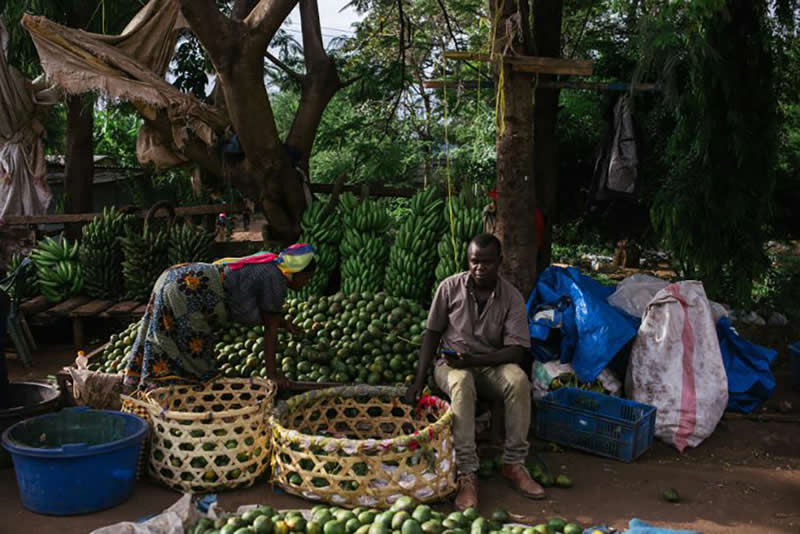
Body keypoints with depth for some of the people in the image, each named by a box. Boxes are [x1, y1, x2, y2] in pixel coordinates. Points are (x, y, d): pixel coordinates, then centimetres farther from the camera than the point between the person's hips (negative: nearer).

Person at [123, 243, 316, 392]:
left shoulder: (268, 266, 18)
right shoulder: (276, 279, -8)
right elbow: (270, 328, -6)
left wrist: (284, 323, 33)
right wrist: (272, 373, -1)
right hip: (188, 292, -10)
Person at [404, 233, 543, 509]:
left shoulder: (512, 298, -7)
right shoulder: (450, 287, -6)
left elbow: (517, 351, -12)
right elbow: (432, 334, 1)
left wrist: (474, 360, -27)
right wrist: (419, 381, -8)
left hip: (491, 364, 1)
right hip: (452, 364, -1)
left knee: (518, 379, -33)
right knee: (461, 383, -37)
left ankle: (513, 463, -21)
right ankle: (467, 473, -38)